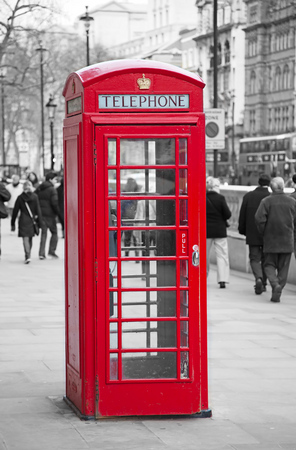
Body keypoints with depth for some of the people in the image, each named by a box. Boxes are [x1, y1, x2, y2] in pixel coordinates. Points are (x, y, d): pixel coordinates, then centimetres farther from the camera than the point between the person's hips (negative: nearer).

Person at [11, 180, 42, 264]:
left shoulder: (20, 197, -2)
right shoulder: (35, 197, -3)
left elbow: (15, 211, 2)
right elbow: (38, 210, -5)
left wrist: (13, 223, 9)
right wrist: (39, 222, -1)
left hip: (23, 220, -1)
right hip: (32, 220, 1)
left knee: (25, 239, -6)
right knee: (30, 239, 16)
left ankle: (28, 256, -22)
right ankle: (28, 255, 28)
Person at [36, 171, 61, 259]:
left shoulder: (39, 188, 10)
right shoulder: (52, 189, -10)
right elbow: (54, 203, -16)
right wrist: (59, 214, -9)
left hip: (41, 213, 6)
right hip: (50, 214, -6)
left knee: (43, 233, 9)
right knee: (54, 232, 9)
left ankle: (41, 253, 4)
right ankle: (51, 251, 2)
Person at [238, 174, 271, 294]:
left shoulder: (248, 196, -3)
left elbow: (242, 216, 2)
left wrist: (242, 231, 12)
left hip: (252, 234, 0)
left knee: (254, 258, 4)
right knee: (265, 259, 14)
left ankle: (258, 278, -21)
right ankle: (263, 284, 21)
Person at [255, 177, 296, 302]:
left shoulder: (266, 201, -8)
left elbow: (259, 218, -16)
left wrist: (263, 232, -1)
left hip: (270, 240, -2)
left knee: (269, 265, 10)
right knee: (283, 267, 9)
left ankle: (275, 284, -16)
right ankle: (277, 293, 6)